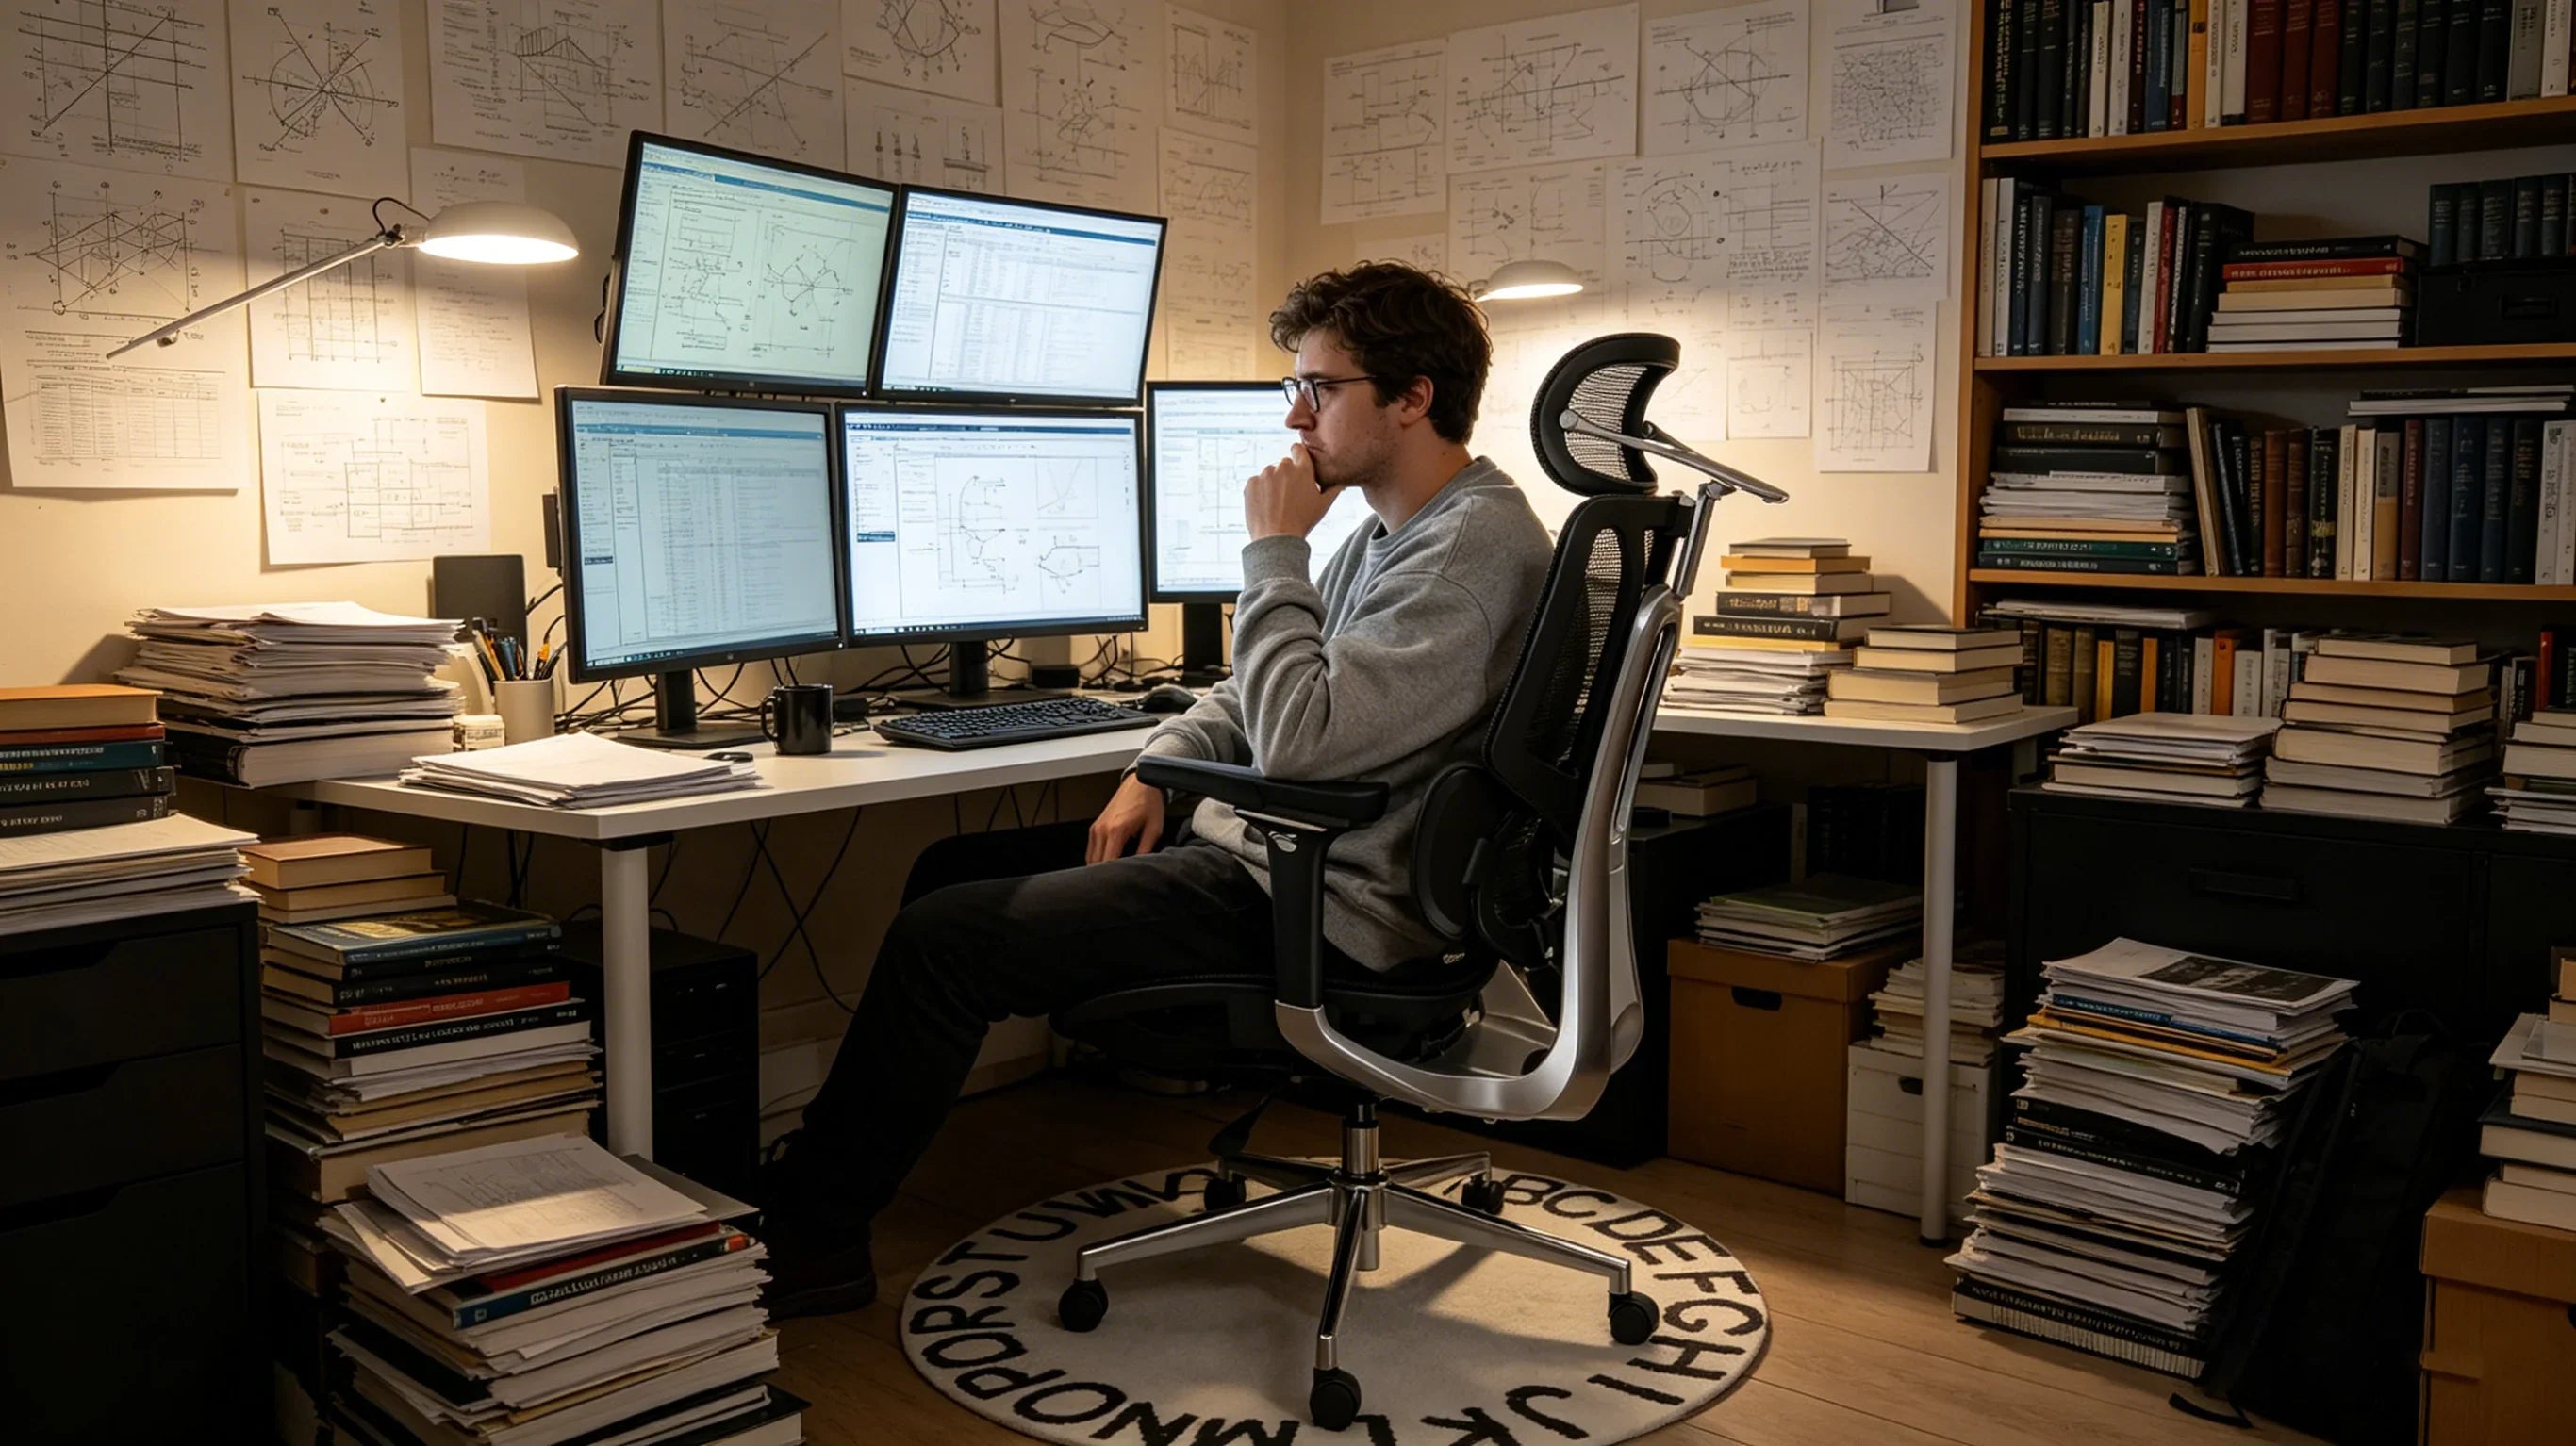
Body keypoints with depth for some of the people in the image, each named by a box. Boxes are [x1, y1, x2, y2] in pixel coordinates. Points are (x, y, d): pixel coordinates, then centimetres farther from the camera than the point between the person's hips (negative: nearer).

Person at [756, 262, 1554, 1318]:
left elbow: (1302, 741, -28)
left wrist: (1275, 550, -17)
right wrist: (1160, 762, 4)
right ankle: (827, 1171, 22)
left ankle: (808, 1239, 8)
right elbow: (1260, 697, 22)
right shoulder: (1392, 532, 15)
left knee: (942, 941, -10)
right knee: (960, 871, 13)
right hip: (1261, 851, 11)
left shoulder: (1475, 548, -19)